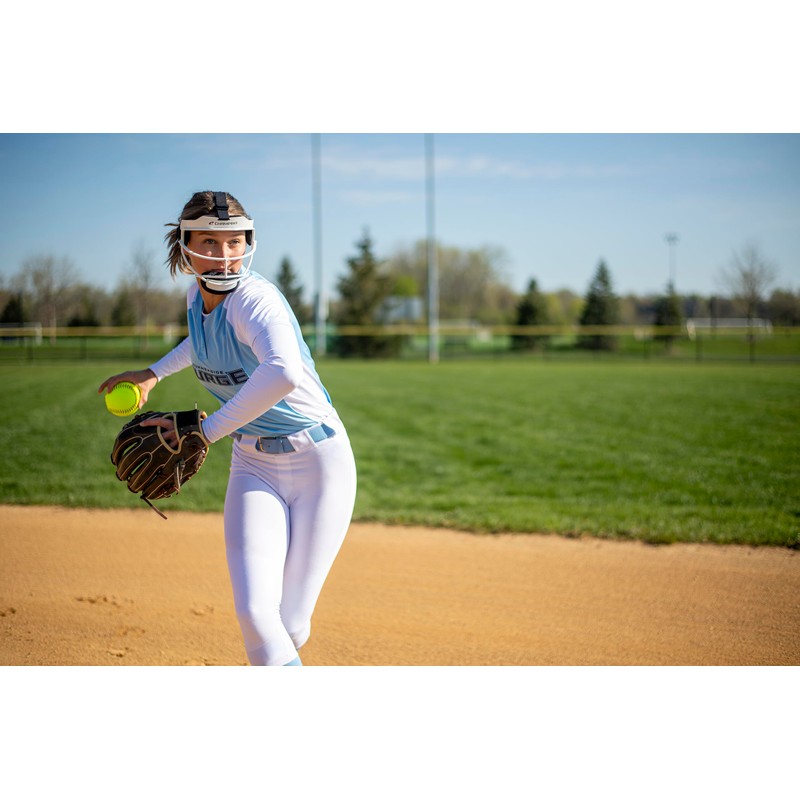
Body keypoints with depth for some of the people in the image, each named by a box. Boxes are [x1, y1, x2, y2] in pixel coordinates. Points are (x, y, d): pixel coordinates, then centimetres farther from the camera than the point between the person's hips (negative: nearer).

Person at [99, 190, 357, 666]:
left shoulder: (256, 298, -24)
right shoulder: (198, 296, 0)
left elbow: (284, 373, -46)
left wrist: (207, 431, -37)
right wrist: (155, 373, 18)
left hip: (320, 464, -5)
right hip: (254, 466, 5)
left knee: (291, 627, -3)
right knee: (255, 612, -18)